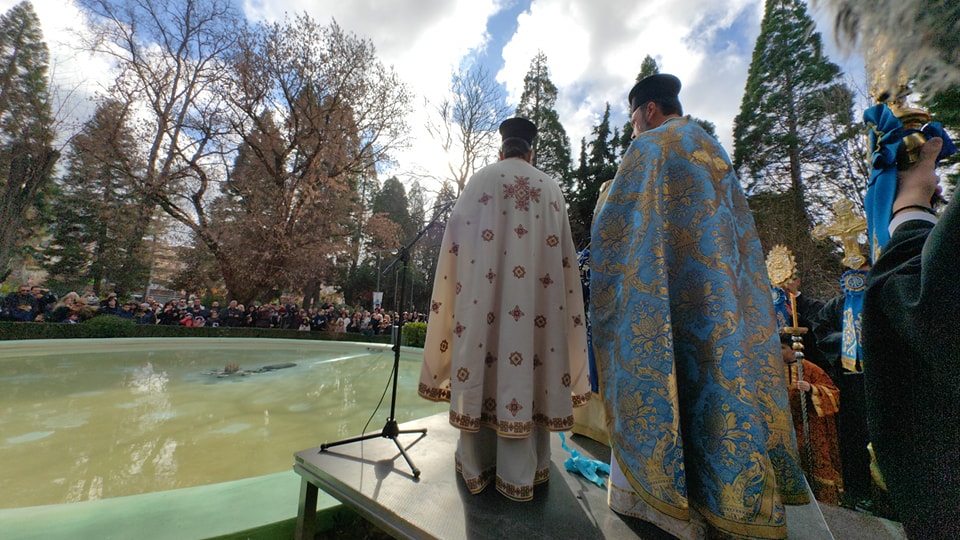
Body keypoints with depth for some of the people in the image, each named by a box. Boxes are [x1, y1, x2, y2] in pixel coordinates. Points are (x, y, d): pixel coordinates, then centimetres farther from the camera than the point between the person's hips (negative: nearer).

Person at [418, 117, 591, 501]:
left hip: (484, 287, -1)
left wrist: (463, 284, 13)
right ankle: (521, 473, 19)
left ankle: (477, 466, 20)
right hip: (535, 292, 2)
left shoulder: (480, 179, 8)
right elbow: (565, 253, 11)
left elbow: (457, 240, 3)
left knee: (483, 356, 5)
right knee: (527, 360, 6)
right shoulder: (550, 186, 14)